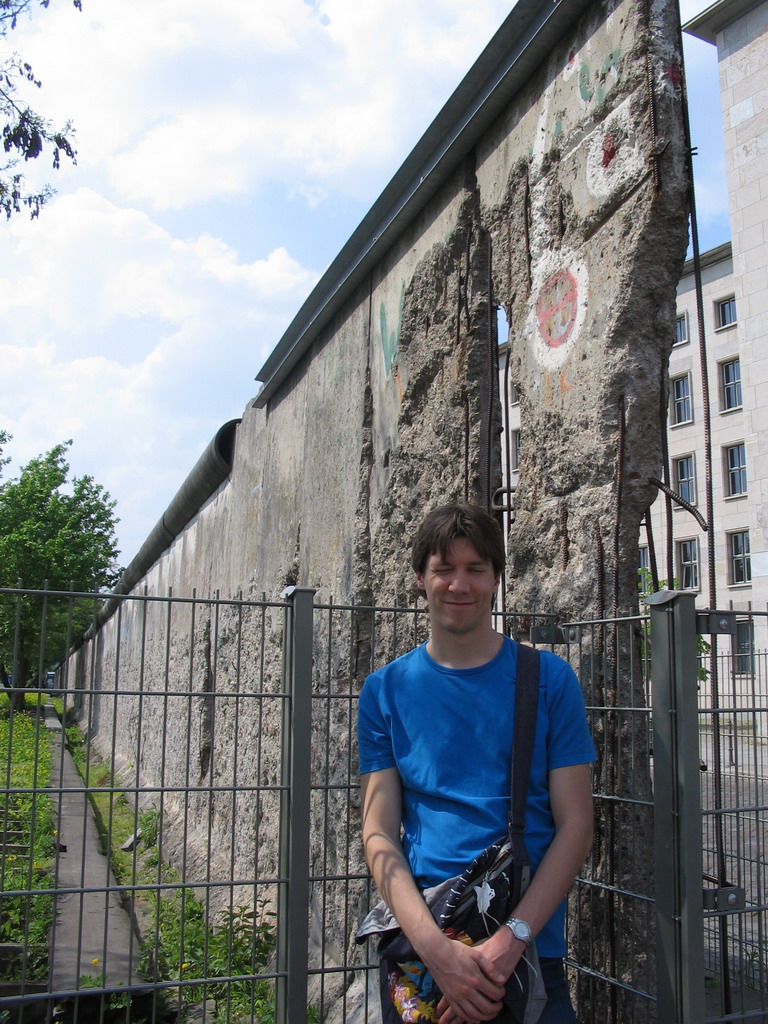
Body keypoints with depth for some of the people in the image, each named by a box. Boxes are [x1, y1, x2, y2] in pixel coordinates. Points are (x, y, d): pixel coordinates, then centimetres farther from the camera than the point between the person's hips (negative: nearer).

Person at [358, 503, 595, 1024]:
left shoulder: (550, 679, -2)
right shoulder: (386, 689, 1)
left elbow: (576, 828, -5)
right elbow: (379, 833, -3)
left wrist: (511, 939, -16)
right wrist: (435, 945, -16)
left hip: (529, 951, -1)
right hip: (416, 949, 1)